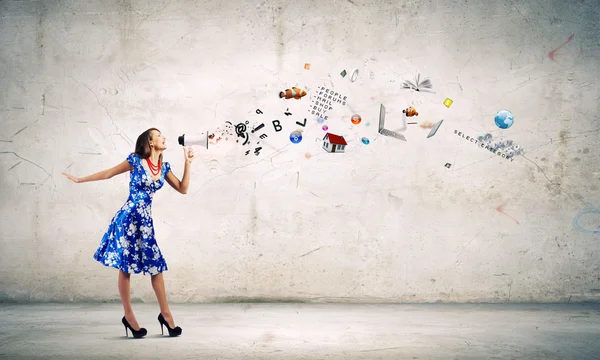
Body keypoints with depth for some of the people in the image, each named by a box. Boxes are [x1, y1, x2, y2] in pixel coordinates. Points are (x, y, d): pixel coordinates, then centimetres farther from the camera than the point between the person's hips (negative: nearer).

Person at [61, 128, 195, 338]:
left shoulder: (164, 167, 8)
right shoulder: (135, 160, -6)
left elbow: (183, 189, 10)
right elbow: (108, 173, 3)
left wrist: (188, 163, 3)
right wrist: (80, 180, 8)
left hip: (145, 221, 5)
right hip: (128, 218, -5)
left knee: (156, 265, 4)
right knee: (125, 267, 1)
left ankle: (165, 314, 12)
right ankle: (129, 316, 10)